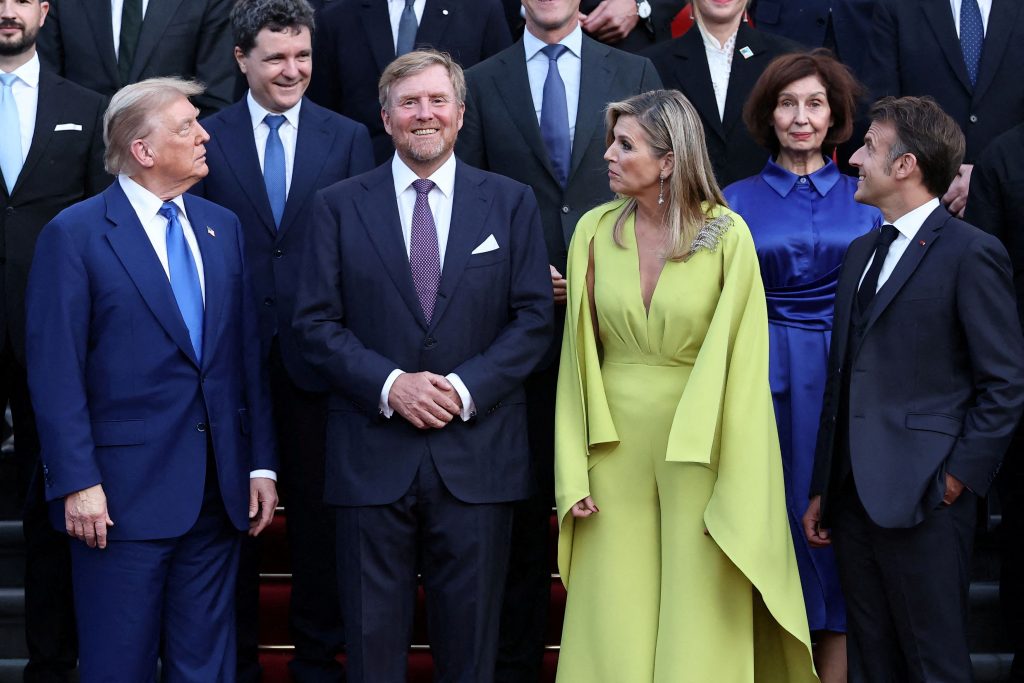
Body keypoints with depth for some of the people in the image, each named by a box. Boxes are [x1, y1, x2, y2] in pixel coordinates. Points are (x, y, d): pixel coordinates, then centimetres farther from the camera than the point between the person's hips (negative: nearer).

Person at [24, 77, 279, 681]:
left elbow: (248, 354, 12)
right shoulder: (74, 235, -6)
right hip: (126, 491, -5)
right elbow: (56, 372, -10)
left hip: (219, 491, 5)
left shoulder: (223, 227, 11)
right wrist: (77, 482, -15)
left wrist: (262, 464, 8)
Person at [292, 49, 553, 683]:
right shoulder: (339, 206, 6)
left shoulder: (512, 203, 7)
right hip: (373, 457, 0)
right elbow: (316, 323, 1)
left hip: (476, 457, 0)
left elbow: (533, 319, 2)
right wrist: (390, 385, -13)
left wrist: (466, 387, -12)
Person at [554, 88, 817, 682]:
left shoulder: (727, 237, -8)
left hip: (700, 453, -3)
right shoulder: (595, 231, 1)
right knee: (615, 634, 6)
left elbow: (744, 363, -7)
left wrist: (737, 489, -11)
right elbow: (578, 356, 5)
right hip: (616, 449, 3)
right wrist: (574, 473, -1)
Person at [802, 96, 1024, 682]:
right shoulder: (862, 252, 18)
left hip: (923, 501, -8)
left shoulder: (971, 253, -7)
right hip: (855, 500, 8)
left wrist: (958, 479, -12)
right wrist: (823, 491, 17)